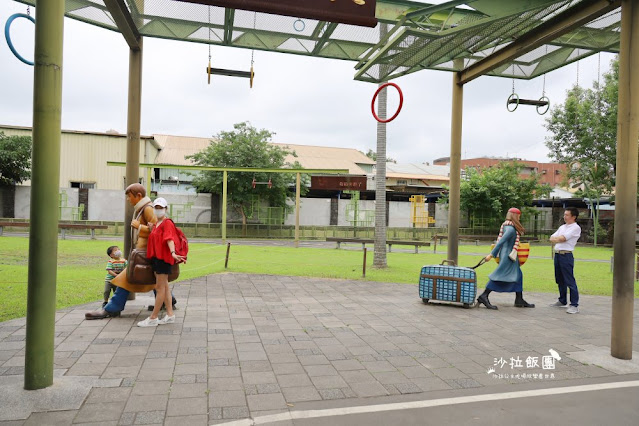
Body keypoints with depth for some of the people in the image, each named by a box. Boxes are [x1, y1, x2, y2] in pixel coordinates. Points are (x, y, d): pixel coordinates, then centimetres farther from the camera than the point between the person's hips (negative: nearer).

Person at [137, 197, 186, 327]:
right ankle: (170, 315, 17)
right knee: (164, 286, 11)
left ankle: (153, 318, -1)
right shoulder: (156, 224, 17)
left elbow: (170, 239, -25)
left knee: (160, 287, -5)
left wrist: (173, 253, -41)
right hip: (156, 257, 10)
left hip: (163, 258, -10)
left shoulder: (167, 223, -11)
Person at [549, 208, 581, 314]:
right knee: (559, 280, 16)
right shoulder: (562, 227, 19)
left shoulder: (576, 228, -6)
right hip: (557, 254, 8)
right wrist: (558, 239, -8)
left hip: (566, 255, -8)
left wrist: (556, 238, 4)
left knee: (570, 281, -9)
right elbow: (552, 238, 12)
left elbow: (562, 238, -14)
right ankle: (562, 301, 28)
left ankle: (574, 305, -7)